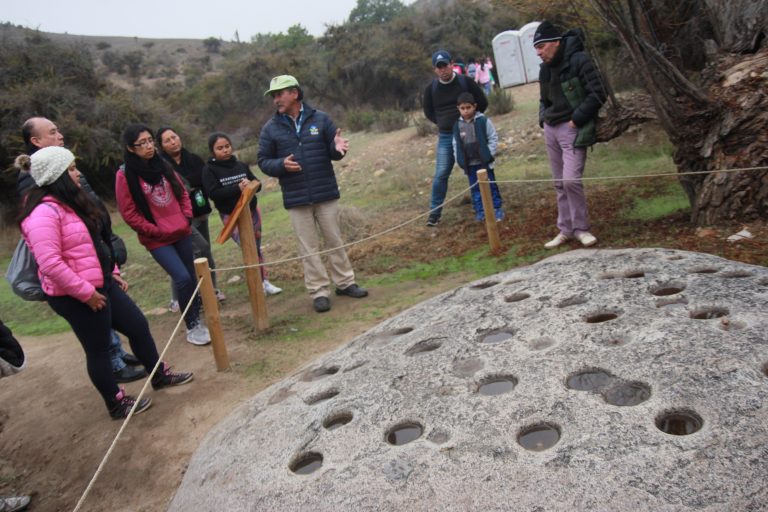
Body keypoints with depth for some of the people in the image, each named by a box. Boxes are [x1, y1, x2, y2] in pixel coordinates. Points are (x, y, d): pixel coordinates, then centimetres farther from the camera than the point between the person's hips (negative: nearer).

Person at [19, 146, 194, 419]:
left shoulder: (71, 202, 11)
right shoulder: (44, 213, -21)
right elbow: (50, 264, -28)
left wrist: (112, 272, 16)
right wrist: (86, 293, -22)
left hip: (102, 285, 10)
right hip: (76, 297, -10)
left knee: (138, 326, 16)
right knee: (98, 349, 5)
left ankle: (160, 375, 34)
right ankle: (117, 404, 23)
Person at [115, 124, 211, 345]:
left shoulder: (162, 166, 4)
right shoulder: (125, 175, -11)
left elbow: (182, 192, 15)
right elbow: (129, 213, -10)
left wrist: (187, 217, 3)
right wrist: (156, 231, -12)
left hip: (182, 232, 6)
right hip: (158, 239, -5)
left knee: (191, 276, 11)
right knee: (182, 278, -15)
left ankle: (197, 319, 29)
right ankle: (191, 326, 1)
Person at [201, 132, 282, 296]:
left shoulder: (241, 165, 7)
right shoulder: (209, 170, -4)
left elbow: (258, 183, 9)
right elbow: (214, 193, -16)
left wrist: (250, 184, -15)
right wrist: (238, 188, -24)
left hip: (252, 210, 4)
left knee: (256, 247, 10)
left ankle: (264, 282, 19)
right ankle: (259, 283, 0)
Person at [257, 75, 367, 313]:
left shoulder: (320, 119, 1)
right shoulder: (271, 128, 2)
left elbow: (333, 151, 4)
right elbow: (263, 161, 3)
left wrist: (338, 148, -20)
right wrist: (281, 164, -17)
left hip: (326, 193, 0)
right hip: (296, 199, 0)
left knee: (335, 240, 10)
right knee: (308, 248, 5)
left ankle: (345, 282, 24)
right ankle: (319, 292, 13)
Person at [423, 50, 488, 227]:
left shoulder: (465, 82, -5)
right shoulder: (431, 88, 1)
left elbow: (483, 103, 5)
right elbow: (428, 111, 16)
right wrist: (442, 123, 7)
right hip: (445, 137, 1)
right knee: (441, 175, -3)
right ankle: (434, 212, 4)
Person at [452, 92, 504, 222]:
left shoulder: (483, 121, -8)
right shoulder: (457, 126, 2)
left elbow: (493, 138, -4)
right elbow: (456, 145, 8)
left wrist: (489, 154, -12)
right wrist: (459, 160, 0)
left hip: (484, 161, -3)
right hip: (469, 164, 3)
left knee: (491, 186, 6)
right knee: (475, 188, 10)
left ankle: (497, 209, 16)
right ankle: (480, 211, 18)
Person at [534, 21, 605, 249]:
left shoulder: (579, 60, -11)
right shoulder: (545, 68, 11)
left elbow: (597, 95, -15)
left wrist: (576, 120, -17)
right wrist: (543, 119, 8)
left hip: (572, 129, -7)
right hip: (550, 129, 7)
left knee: (571, 180, -15)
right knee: (560, 183, 9)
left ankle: (581, 228, 1)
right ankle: (566, 229, 18)